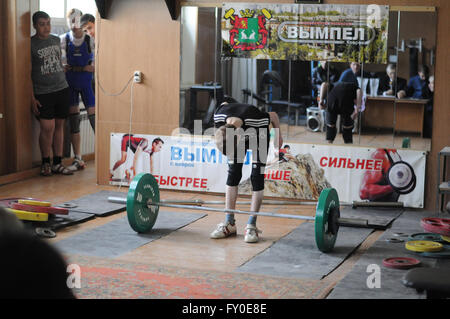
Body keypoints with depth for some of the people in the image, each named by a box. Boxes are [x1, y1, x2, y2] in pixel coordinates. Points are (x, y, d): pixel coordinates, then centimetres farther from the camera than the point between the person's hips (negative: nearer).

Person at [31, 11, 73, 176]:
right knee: (47, 127, -10)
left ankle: (57, 164, 15)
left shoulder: (56, 40, 11)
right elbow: (27, 73, -6)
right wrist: (32, 98, -11)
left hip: (62, 89, 5)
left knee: (59, 126, 7)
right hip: (42, 93, -5)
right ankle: (45, 163, 8)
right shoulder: (30, 44, -6)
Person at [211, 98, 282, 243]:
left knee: (257, 177, -11)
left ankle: (251, 226, -7)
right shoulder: (219, 115, -34)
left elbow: (273, 115, -21)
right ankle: (229, 224, 2)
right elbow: (226, 102, -8)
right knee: (233, 174, -4)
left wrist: (278, 137, -5)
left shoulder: (254, 118, -44)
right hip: (238, 133, 3)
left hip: (259, 136, -3)